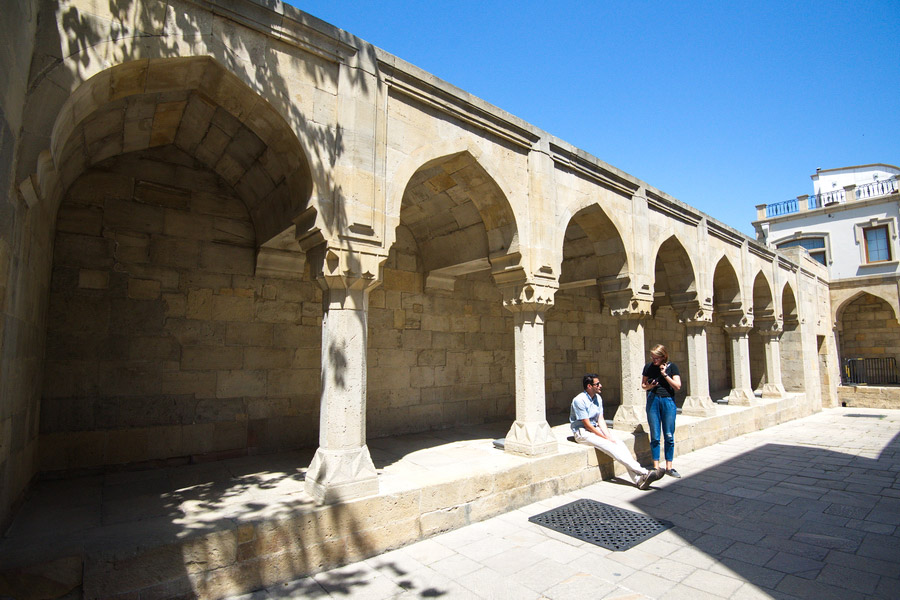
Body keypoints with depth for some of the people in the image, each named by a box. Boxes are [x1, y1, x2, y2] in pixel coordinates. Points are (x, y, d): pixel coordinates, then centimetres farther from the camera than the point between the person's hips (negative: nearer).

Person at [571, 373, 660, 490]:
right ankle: (644, 473, -26)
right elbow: (587, 424, -18)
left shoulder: (598, 398, 7)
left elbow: (600, 420, 6)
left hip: (595, 429, 7)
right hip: (582, 432, -7)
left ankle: (639, 479, -23)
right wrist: (605, 438, -15)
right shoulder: (579, 400, -18)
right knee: (610, 446, -25)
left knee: (620, 443, -15)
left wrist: (609, 436, -9)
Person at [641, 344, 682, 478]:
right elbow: (643, 385, 11)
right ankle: (656, 467, 11)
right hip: (653, 400, 1)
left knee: (669, 436, 3)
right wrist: (648, 386, -11)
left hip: (668, 400, -1)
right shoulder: (648, 367, 4)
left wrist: (664, 374, -12)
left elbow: (677, 386, -6)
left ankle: (669, 467, 15)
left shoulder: (671, 367, -1)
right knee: (655, 436, 3)